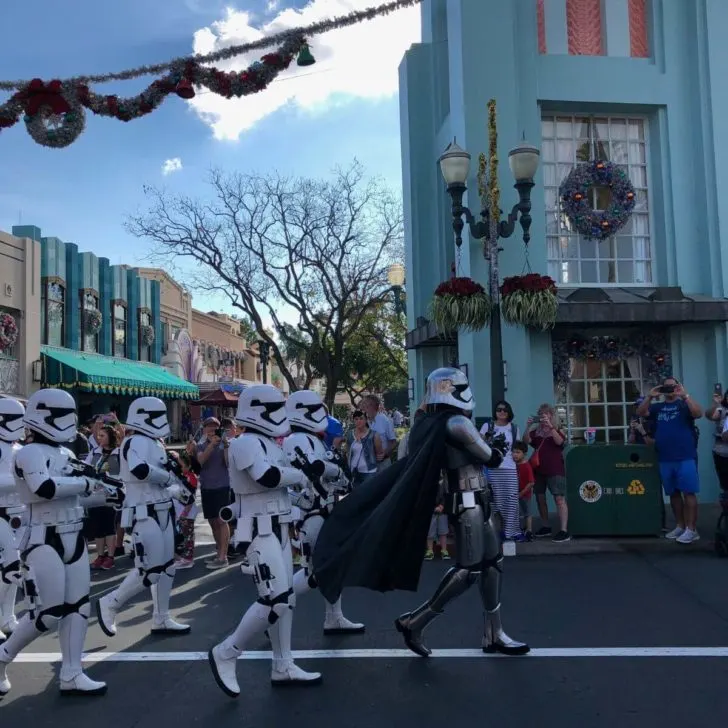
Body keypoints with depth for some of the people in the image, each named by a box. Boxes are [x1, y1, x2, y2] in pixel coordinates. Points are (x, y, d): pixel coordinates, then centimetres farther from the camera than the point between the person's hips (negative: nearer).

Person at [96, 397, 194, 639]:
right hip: (145, 515, -10)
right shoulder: (135, 442, -15)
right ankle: (110, 604, 12)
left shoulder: (155, 443, 14)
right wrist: (169, 476, -21)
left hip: (162, 512, 10)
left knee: (166, 566, 14)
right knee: (150, 570, -8)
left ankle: (161, 620, 23)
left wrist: (179, 491, 3)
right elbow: (141, 471, -36)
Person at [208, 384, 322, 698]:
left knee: (285, 598, 12)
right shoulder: (246, 443, -15)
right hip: (260, 531, -10)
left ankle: (283, 667, 22)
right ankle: (225, 654, 3)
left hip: (277, 528, 10)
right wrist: (301, 475, -13)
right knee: (274, 600, -12)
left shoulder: (267, 443, 14)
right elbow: (269, 477, -29)